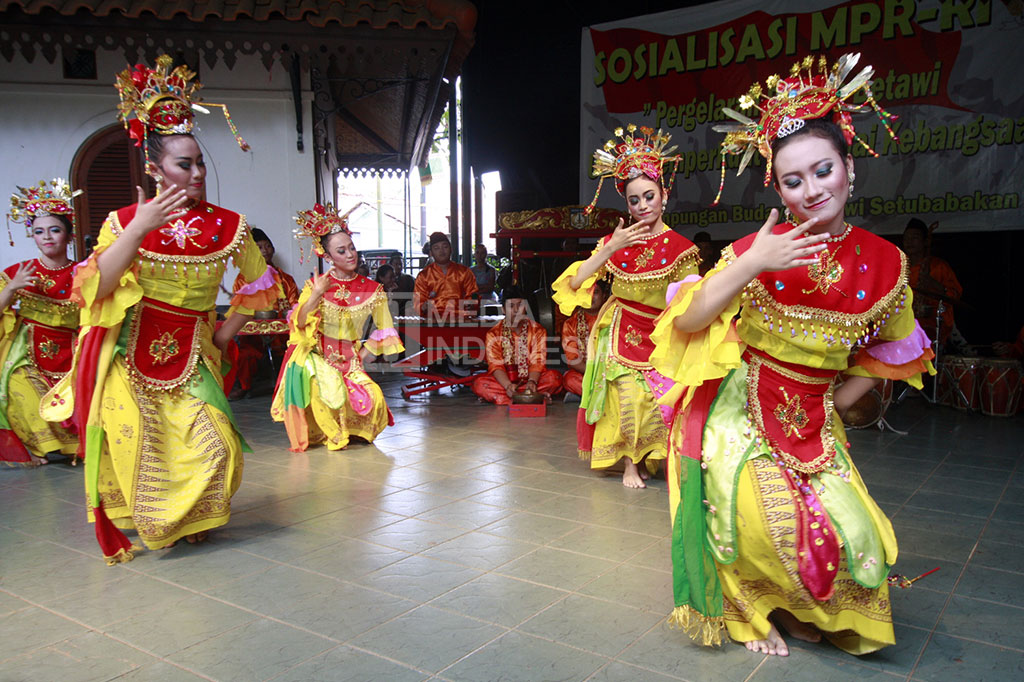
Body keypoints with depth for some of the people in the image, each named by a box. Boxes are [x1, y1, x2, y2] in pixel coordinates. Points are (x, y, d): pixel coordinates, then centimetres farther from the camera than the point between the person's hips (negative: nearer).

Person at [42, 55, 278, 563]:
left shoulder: (227, 225, 0)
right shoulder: (126, 220, -3)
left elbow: (259, 281, 15)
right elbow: (96, 287, -15)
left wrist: (229, 330, 10)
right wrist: (139, 229, -22)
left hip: (189, 352, 1)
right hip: (129, 351, -1)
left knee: (213, 442, -5)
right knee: (134, 440, -2)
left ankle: (190, 518, 23)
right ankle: (138, 523, 24)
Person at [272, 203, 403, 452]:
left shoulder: (371, 289, 4)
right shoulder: (315, 285, 0)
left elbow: (385, 330, 11)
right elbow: (299, 324, -13)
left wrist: (362, 355, 2)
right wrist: (317, 294, -27)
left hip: (349, 361, 2)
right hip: (315, 357, -2)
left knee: (373, 399, -22)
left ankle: (350, 429, 13)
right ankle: (331, 433, -3)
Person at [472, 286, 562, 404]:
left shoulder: (537, 331, 3)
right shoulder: (494, 334, 0)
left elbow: (537, 362, -8)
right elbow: (495, 365, -11)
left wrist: (532, 381, -29)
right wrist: (508, 385, -30)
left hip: (530, 378, 1)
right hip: (504, 380, 0)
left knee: (555, 378, -27)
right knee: (479, 384, -30)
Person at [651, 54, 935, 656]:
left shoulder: (885, 264, -3)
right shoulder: (758, 250, -12)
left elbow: (889, 352, 13)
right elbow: (687, 322, -17)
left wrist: (837, 406, 7)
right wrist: (749, 267, -29)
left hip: (813, 419, 3)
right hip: (740, 408, -3)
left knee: (849, 530, -4)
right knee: (755, 515, -12)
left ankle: (795, 607, 28)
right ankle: (752, 614, 21)